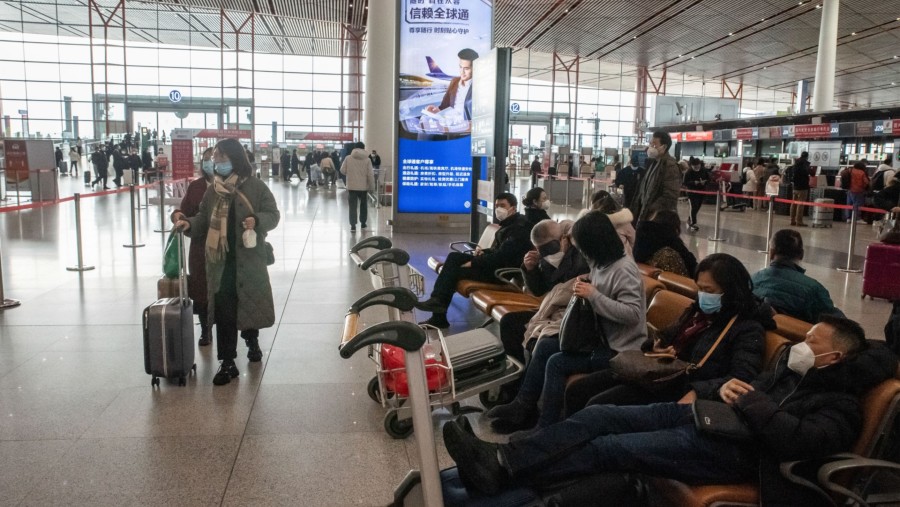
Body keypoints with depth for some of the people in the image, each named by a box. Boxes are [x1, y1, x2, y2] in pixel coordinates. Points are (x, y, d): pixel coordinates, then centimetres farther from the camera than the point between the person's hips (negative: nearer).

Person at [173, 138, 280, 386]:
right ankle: (227, 362, 7)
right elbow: (204, 219, 11)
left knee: (251, 303, 14)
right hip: (220, 260, 2)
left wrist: (257, 220, -23)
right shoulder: (213, 189, 7)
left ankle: (252, 340, 43)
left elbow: (273, 214, -3)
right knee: (223, 309, 0)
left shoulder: (255, 186, -5)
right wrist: (189, 224, -9)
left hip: (248, 258, -2)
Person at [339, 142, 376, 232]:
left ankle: (353, 225, -8)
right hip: (363, 187, 0)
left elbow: (342, 171, 1)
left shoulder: (348, 158, -3)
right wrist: (372, 187, 1)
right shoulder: (367, 159, -5)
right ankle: (363, 223, 28)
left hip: (351, 186, 0)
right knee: (363, 205, 19)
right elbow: (370, 175, -7)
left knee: (353, 206, 1)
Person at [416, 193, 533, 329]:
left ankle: (439, 316, -7)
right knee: (454, 257, -2)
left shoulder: (519, 227, -16)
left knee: (455, 271, -14)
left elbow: (502, 255, -24)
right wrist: (483, 252, 2)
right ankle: (437, 300, -10)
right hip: (495, 263, 10)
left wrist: (474, 263, -19)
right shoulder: (509, 224, 16)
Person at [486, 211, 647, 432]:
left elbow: (633, 314, -28)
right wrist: (584, 290, -6)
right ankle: (523, 406, 11)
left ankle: (545, 430, -5)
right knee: (544, 346, 3)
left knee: (557, 363, -17)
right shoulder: (601, 262, 4)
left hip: (620, 348, -9)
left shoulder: (624, 269, -21)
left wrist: (593, 294, -27)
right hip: (603, 336, 9)